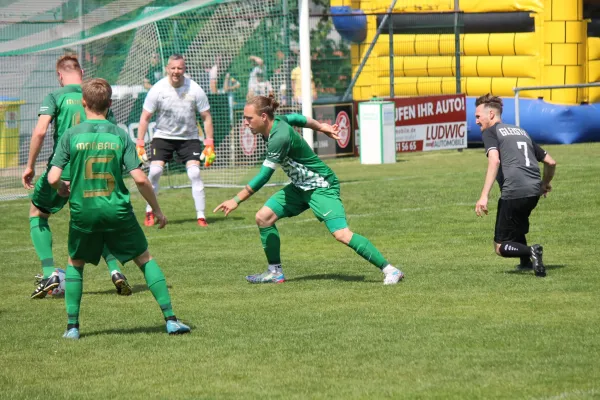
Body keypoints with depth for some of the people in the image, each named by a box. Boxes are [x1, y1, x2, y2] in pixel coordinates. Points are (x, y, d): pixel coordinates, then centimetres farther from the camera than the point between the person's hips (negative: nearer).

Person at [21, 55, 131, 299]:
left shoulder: (55, 97, -3)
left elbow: (40, 132, -15)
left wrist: (30, 166, -6)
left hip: (61, 169, -3)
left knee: (37, 215, 20)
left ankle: (49, 273, 5)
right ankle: (114, 270, 2)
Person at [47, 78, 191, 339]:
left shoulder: (71, 136, -3)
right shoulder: (120, 136, -2)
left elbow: (53, 179, -8)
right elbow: (140, 179, -7)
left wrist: (61, 189, 16)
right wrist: (157, 210, 6)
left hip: (83, 212, 0)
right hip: (118, 210, 0)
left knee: (75, 264, 21)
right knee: (145, 259, 13)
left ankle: (72, 326, 13)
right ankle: (170, 319, 6)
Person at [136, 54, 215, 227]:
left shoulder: (194, 90, -12)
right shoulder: (158, 89, -13)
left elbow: (206, 117, -4)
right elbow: (145, 117, -5)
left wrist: (209, 145, -8)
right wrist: (140, 144, -9)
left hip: (189, 137, 0)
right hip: (162, 136, 0)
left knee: (194, 172, -14)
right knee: (154, 171, -13)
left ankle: (201, 216, -7)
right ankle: (149, 213, 4)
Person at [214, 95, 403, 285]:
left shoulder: (280, 138, -30)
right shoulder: (274, 122, -3)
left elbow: (263, 176, -28)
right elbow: (297, 118, 18)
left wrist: (236, 200, -26)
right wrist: (321, 126, 32)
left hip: (321, 186, -10)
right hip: (300, 187, 10)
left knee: (341, 233, -23)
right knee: (263, 217, 0)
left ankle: (390, 270, -18)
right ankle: (275, 272, 11)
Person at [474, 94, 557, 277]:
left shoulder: (490, 132, 5)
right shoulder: (521, 131, 26)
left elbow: (494, 160, -15)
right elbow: (550, 162, 27)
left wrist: (484, 196, -20)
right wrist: (545, 183, 47)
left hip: (513, 192, -7)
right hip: (534, 190, 7)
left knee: (501, 247, 0)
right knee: (516, 225, 36)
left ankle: (531, 251, -23)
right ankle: (526, 262, 30)